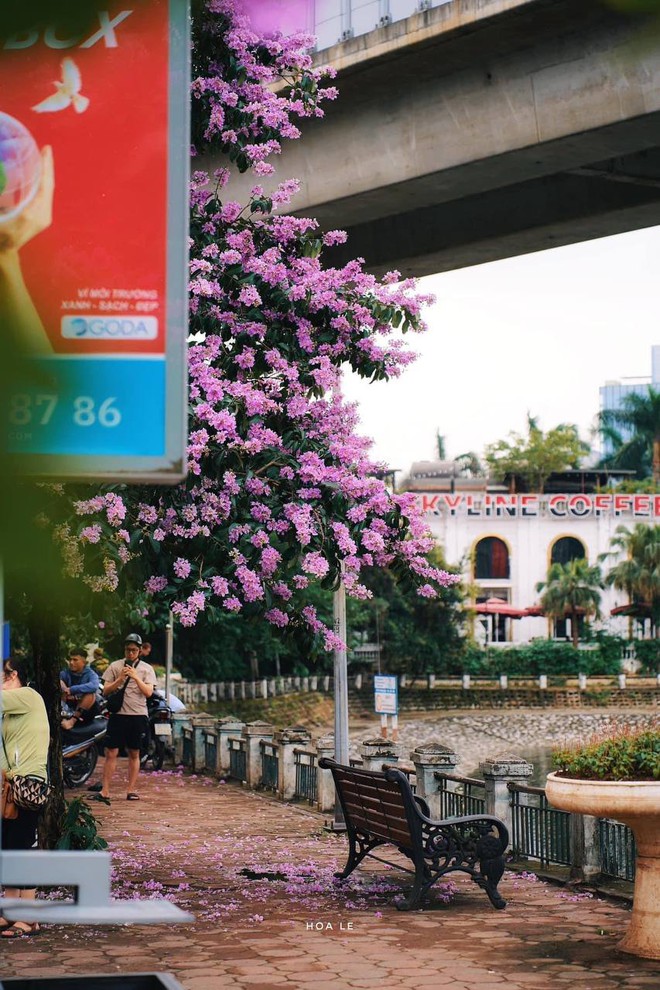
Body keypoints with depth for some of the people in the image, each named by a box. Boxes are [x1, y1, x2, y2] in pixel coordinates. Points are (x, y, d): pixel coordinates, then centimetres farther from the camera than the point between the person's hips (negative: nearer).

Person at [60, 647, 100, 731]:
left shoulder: (90, 674, -9)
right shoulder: (66, 673, 3)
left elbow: (94, 686, -32)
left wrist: (71, 690, -35)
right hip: (69, 707, 3)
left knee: (90, 695, -32)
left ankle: (72, 720, -36)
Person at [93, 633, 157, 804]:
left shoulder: (146, 669, 6)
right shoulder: (115, 666, 7)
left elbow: (148, 692, -4)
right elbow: (106, 691, 4)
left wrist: (136, 677, -15)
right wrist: (120, 679, -11)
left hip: (137, 715, 0)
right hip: (118, 715, 0)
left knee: (134, 754, 7)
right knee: (111, 753, -4)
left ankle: (132, 790, 13)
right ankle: (105, 791, -4)